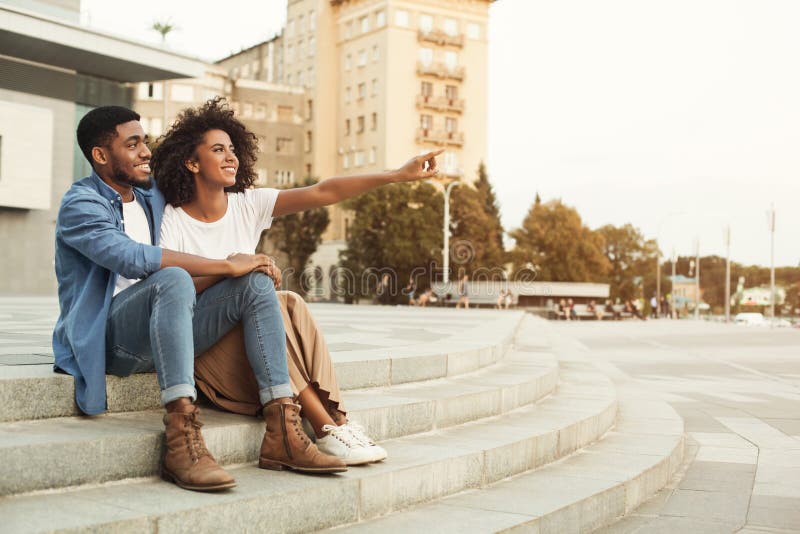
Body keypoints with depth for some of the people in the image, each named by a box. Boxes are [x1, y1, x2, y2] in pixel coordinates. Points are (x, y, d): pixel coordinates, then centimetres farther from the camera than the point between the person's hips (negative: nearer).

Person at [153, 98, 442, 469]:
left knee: (288, 304, -26)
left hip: (247, 327, 4)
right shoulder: (172, 219, -5)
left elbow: (323, 193, -7)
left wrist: (397, 175, -16)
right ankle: (328, 426, -31)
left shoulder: (248, 205, 3)